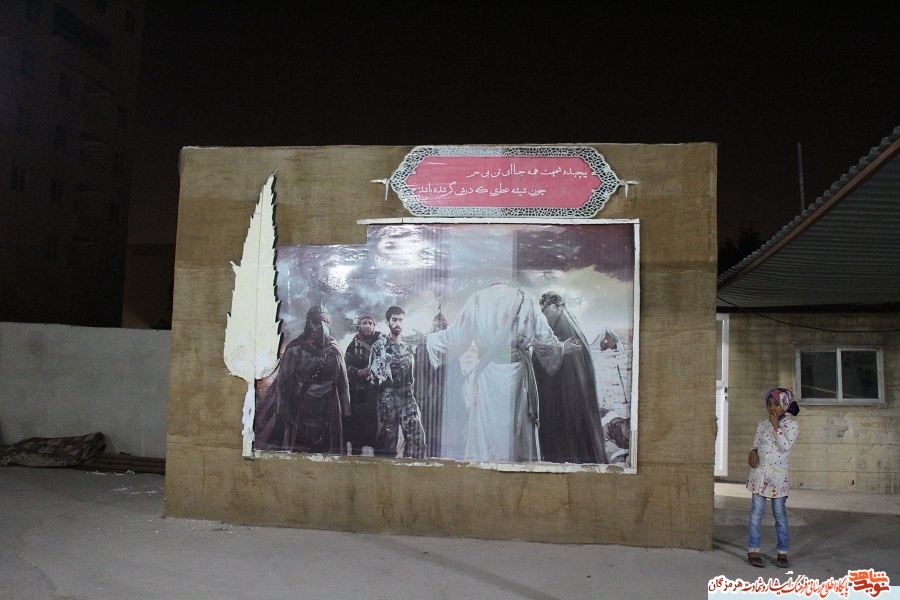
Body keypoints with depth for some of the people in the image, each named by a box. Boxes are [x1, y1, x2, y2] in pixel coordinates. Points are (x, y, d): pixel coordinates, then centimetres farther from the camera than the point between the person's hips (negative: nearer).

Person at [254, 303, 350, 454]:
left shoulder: (333, 350, 3)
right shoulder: (296, 348, -3)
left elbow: (342, 381, 2)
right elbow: (284, 379, -6)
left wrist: (345, 409, -1)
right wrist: (283, 409, -12)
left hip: (326, 410, 2)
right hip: (298, 406, -2)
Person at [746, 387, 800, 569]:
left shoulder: (791, 425, -1)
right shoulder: (762, 425, 9)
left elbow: (785, 446, -15)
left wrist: (776, 426, -14)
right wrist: (752, 453, -9)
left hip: (779, 475, -2)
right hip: (760, 472, 2)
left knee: (780, 513, 3)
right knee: (757, 511, 1)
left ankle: (782, 552, 14)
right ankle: (753, 549, 7)